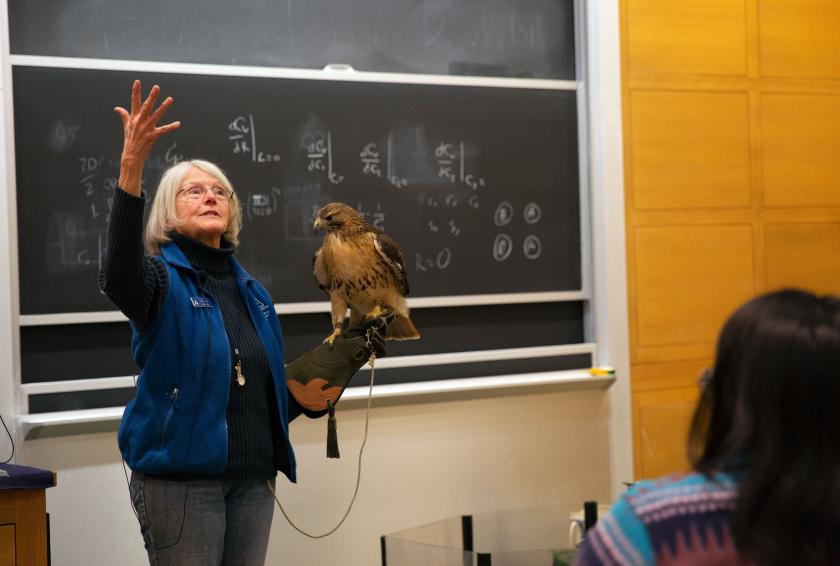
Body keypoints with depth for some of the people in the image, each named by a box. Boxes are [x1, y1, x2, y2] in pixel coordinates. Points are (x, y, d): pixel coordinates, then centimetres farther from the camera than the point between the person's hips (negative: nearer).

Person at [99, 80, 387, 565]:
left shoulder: (252, 292, 13)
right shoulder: (164, 278, -6)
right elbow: (118, 279, -32)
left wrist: (351, 351, 9)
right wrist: (132, 168, -43)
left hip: (253, 478, 6)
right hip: (181, 477, -6)